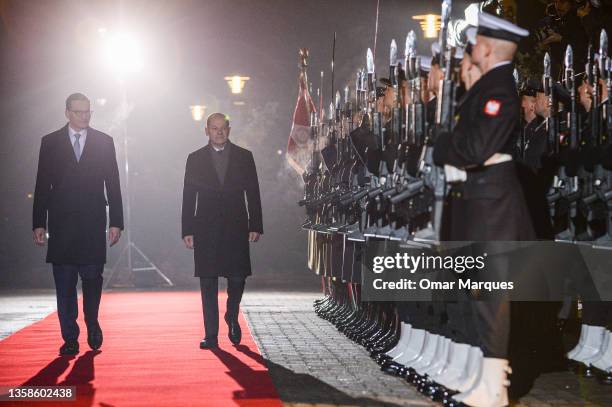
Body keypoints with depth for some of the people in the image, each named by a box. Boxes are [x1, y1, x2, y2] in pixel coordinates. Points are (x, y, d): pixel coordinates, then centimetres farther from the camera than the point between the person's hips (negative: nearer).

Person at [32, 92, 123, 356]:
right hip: (61, 223, 0)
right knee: (64, 284, 1)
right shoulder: (50, 142, 7)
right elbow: (42, 186, 6)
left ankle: (92, 324, 27)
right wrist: (39, 223, 0)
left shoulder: (104, 142, 7)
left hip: (93, 223, 0)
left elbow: (113, 185, 6)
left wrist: (116, 222, 0)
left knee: (93, 279, 3)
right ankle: (70, 338, 9)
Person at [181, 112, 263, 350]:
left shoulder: (244, 157, 7)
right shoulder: (195, 159, 7)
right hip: (206, 230, 0)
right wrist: (187, 231, 0)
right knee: (208, 283, 0)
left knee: (237, 279, -1)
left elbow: (253, 194, 6)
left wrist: (255, 226, -1)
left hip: (236, 228, 0)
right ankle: (211, 334, 6)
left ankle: (232, 317, 29)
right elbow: (188, 197, 6)